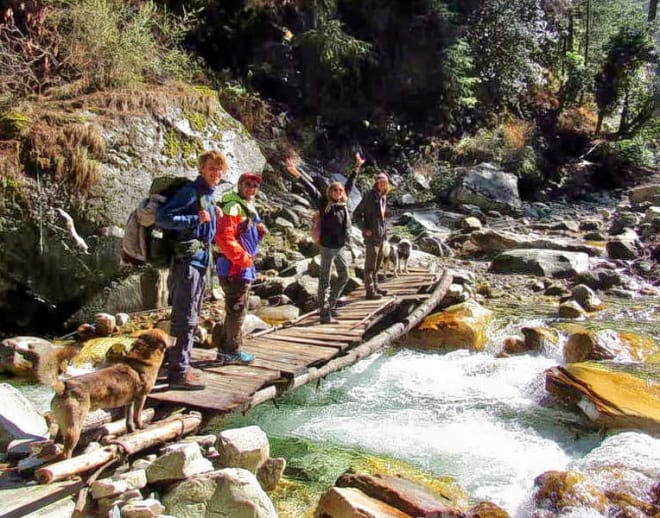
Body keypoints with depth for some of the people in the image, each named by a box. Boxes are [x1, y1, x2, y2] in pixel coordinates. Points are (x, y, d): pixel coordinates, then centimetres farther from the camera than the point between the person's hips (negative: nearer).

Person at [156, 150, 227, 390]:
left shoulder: (208, 196, 18)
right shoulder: (190, 191, -10)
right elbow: (162, 217, -20)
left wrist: (213, 220, 9)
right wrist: (196, 218, -22)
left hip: (200, 262, 10)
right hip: (187, 262, -10)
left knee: (192, 319, 14)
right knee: (185, 319, -7)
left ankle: (181, 365, 24)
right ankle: (178, 373, -1)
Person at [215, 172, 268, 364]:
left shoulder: (249, 207, 17)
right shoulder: (233, 206, -14)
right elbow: (224, 238, -24)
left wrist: (260, 231, 4)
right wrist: (244, 259, -19)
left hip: (245, 267, 10)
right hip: (234, 267, -10)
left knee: (235, 310, 17)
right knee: (237, 310, -2)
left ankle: (224, 349, 27)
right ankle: (233, 352, 8)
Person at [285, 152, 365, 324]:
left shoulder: (344, 203, 5)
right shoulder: (324, 204, -8)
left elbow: (349, 184, 17)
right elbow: (311, 189, -16)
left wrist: (357, 167, 27)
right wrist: (297, 175, -25)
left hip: (341, 248, 7)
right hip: (328, 247, -7)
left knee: (344, 277, 17)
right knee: (325, 280, 2)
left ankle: (330, 304, 33)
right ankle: (324, 313, 7)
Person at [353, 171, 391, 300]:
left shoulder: (383, 197, 9)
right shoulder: (368, 197, -13)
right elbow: (356, 215, -12)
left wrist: (383, 229, 12)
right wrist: (365, 229, -16)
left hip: (381, 236, 8)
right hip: (371, 236, -8)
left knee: (377, 262, 16)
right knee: (370, 264, -3)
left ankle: (375, 286, 27)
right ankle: (370, 290, 2)